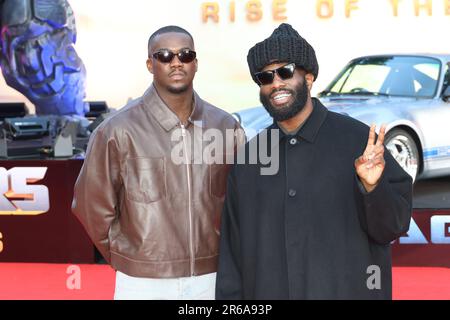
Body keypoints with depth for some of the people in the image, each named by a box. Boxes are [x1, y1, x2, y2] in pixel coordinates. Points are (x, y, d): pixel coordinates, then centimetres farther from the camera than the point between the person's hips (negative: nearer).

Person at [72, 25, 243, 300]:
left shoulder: (226, 127, -1)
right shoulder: (119, 130, -10)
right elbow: (93, 206, -2)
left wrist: (221, 253, 8)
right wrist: (129, 260, 5)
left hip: (212, 277, 3)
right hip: (144, 282, -3)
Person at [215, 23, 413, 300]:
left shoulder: (359, 140, -7)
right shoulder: (248, 158, 3)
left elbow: (394, 227, -8)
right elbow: (233, 249, 6)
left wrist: (372, 186, -25)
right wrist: (230, 297, 3)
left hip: (347, 289, -2)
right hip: (266, 290, 3)